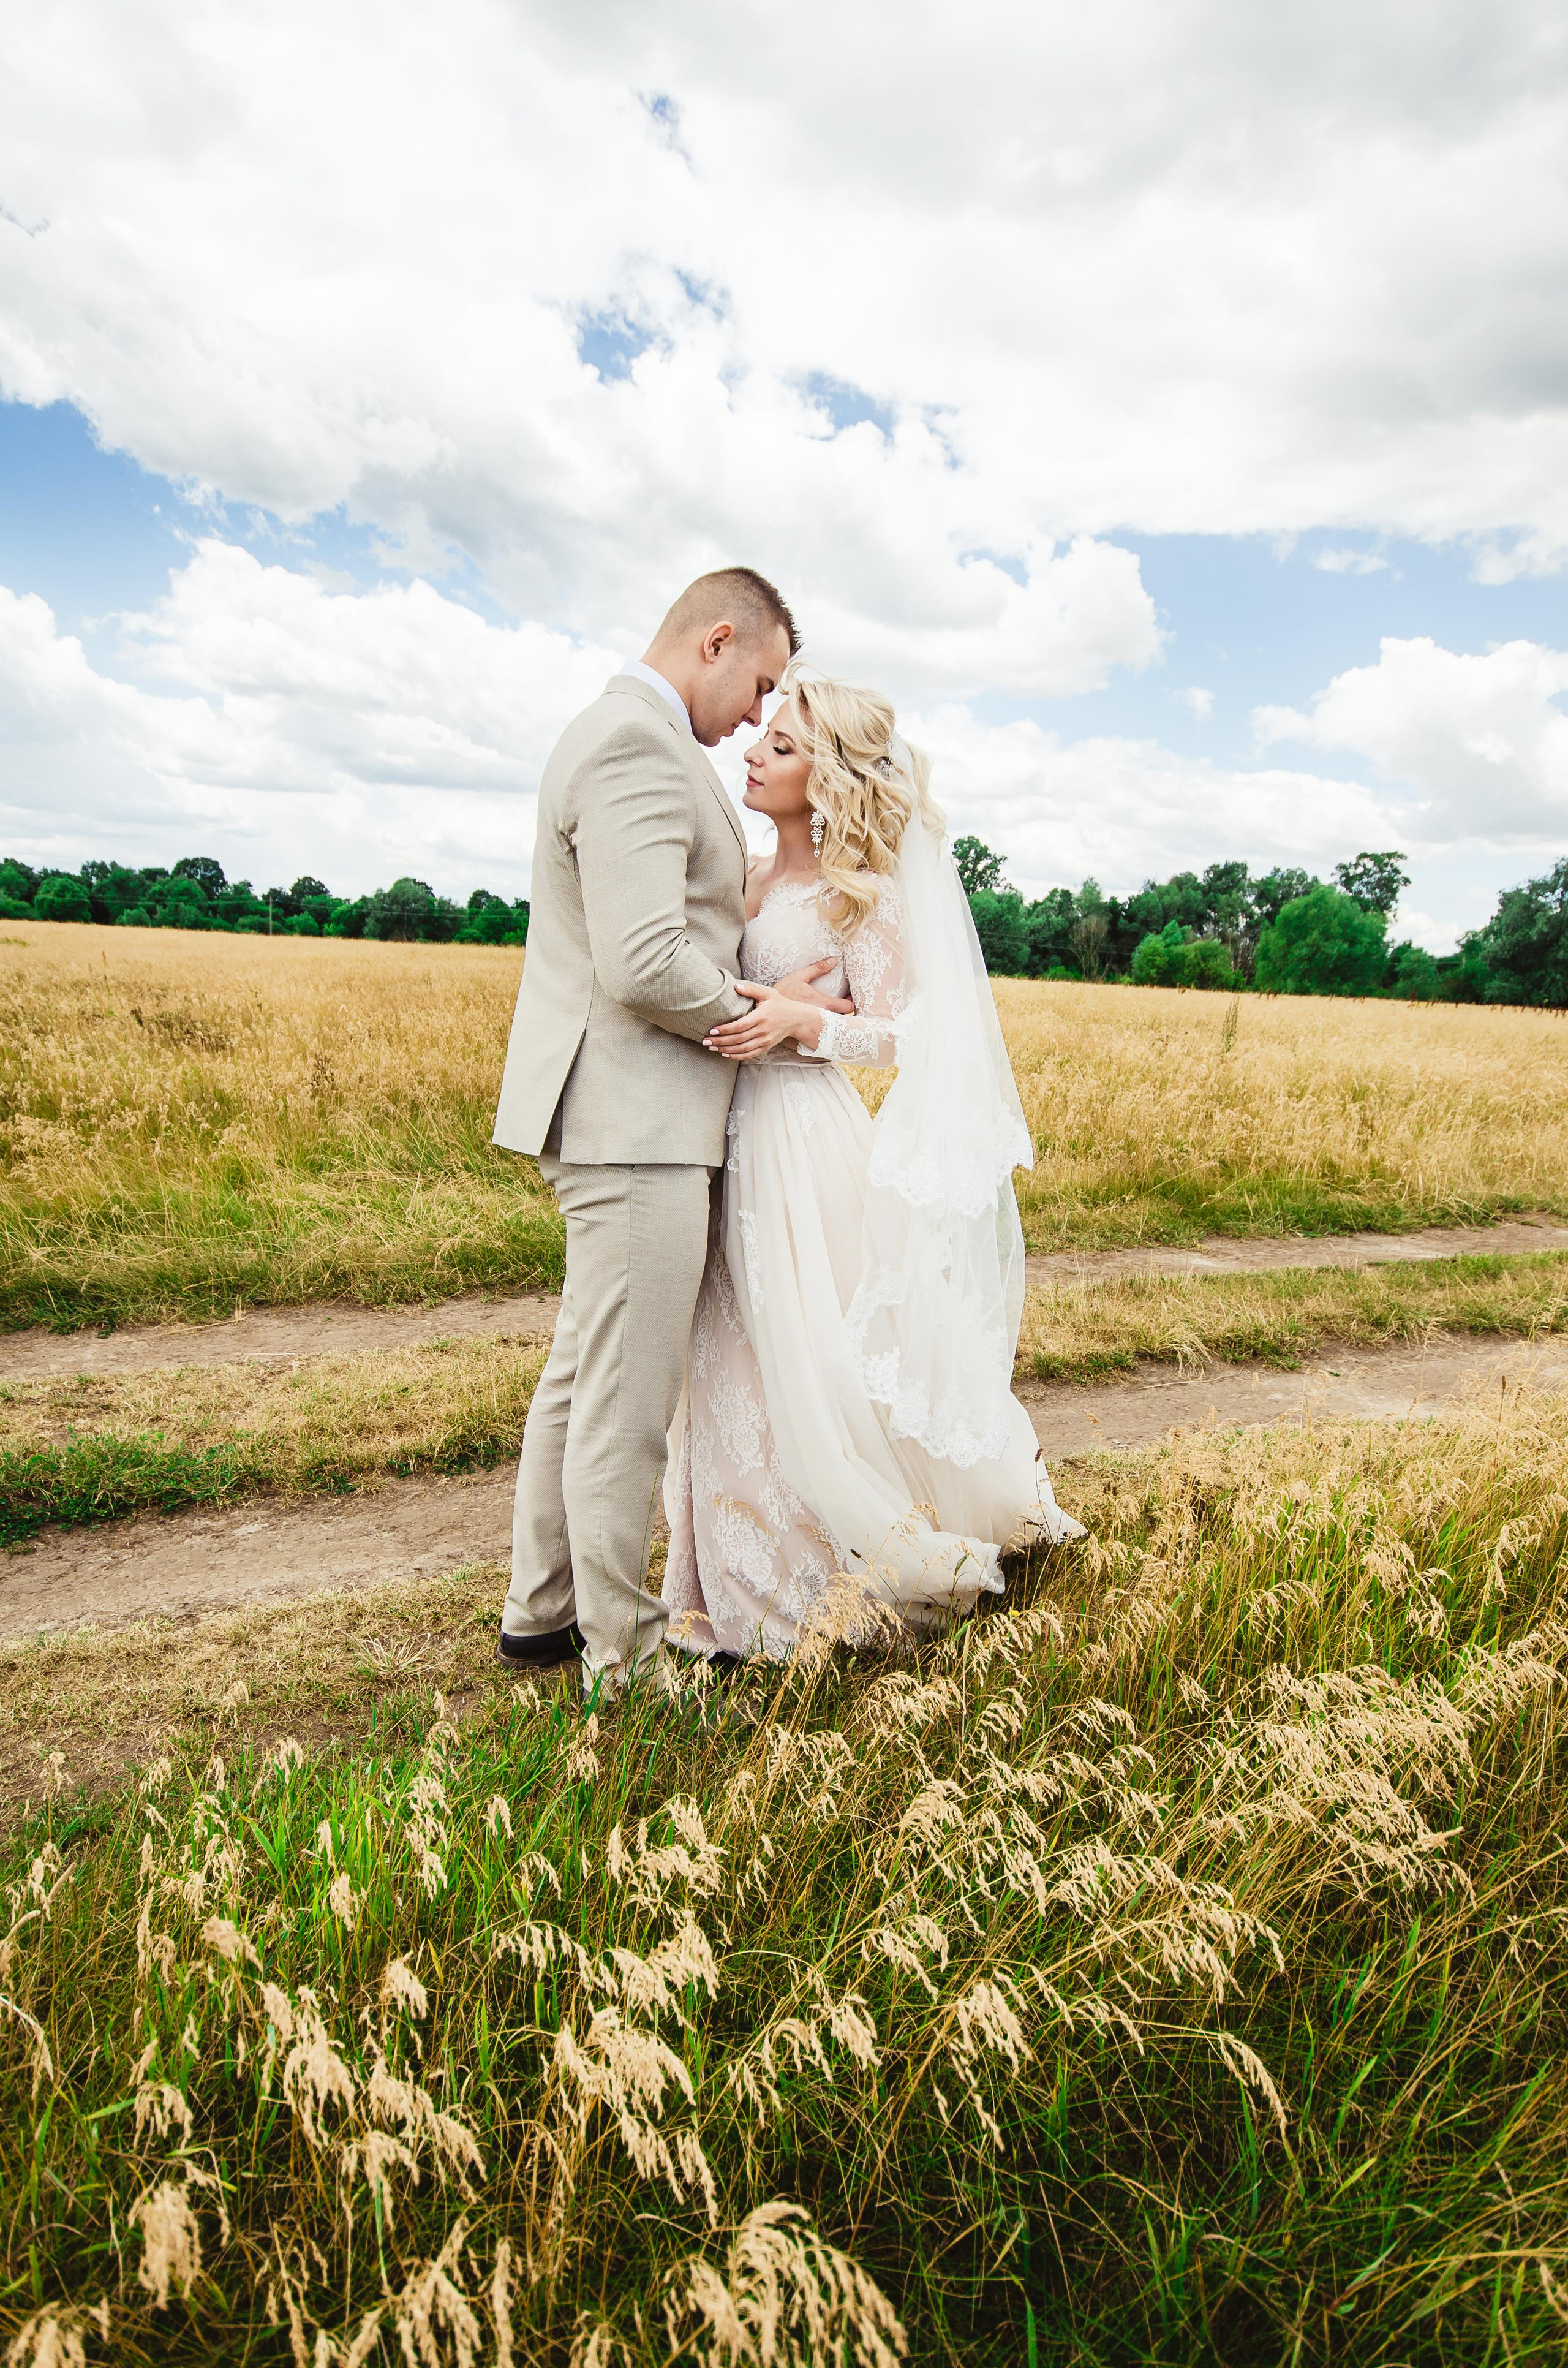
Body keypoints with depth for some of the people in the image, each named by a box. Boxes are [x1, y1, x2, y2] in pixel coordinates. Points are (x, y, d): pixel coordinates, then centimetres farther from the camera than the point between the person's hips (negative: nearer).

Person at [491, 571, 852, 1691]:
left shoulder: (624, 736, 20)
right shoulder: (637, 748, -14)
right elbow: (645, 967, -24)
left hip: (618, 1120, 11)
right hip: (634, 1125, -11)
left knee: (585, 1375, 18)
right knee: (629, 1398, 0)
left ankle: (540, 1611, 32)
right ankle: (622, 1654, 15)